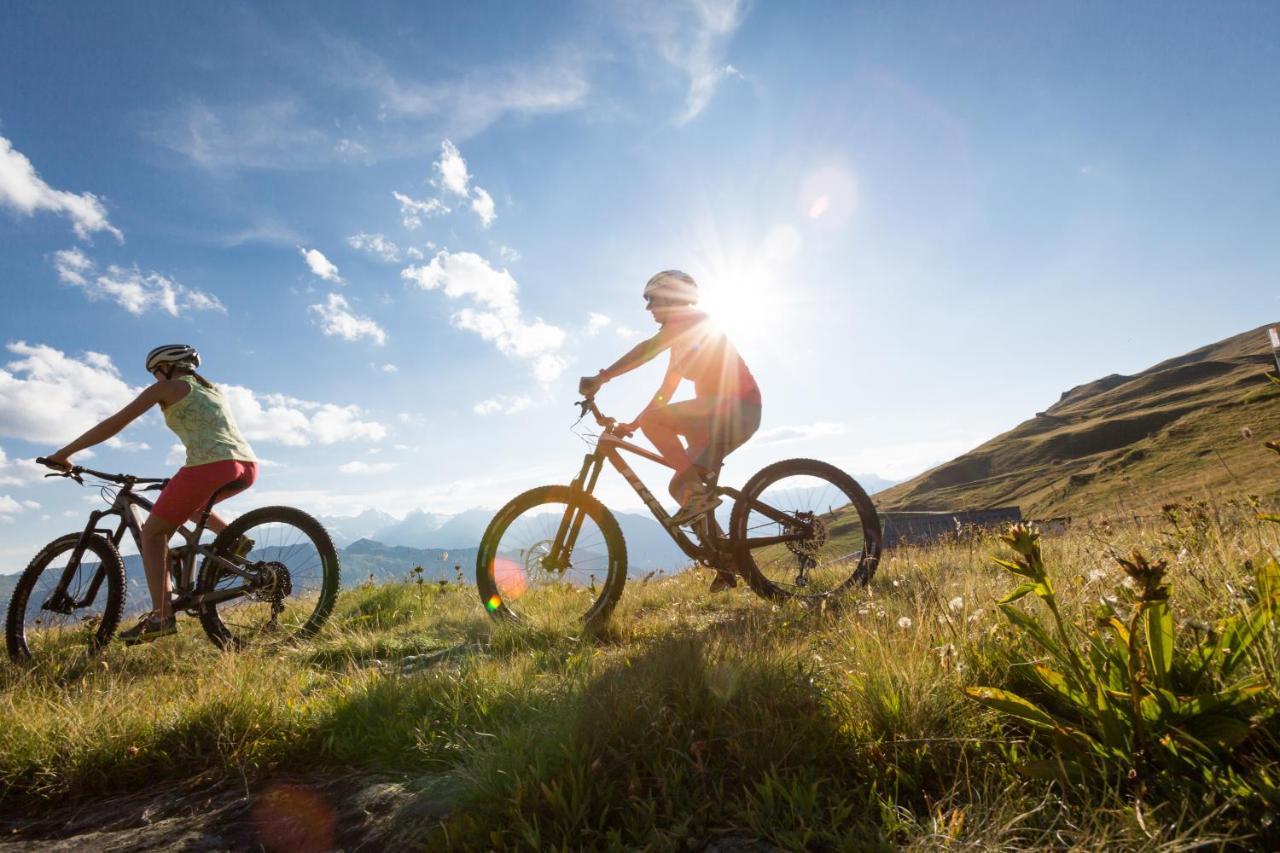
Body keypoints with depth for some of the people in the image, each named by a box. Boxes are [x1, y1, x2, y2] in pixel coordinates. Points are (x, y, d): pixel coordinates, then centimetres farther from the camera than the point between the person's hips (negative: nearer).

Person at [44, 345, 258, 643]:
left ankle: (161, 616, 1)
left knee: (152, 532, 10)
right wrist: (179, 483, 46)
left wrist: (64, 453, 17)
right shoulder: (212, 389, 31)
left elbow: (115, 423, 9)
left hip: (211, 465, -7)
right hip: (247, 465, 7)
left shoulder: (167, 387, 12)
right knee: (188, 504, 35)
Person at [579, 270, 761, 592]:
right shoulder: (681, 342, 21)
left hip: (737, 408, -10)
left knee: (653, 420, -24)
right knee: (680, 487, 6)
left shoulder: (692, 319, -7)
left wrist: (601, 377, -28)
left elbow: (648, 348, -23)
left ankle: (699, 493, -18)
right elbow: (666, 391, 22)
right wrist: (631, 424, 18)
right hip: (726, 413, 10)